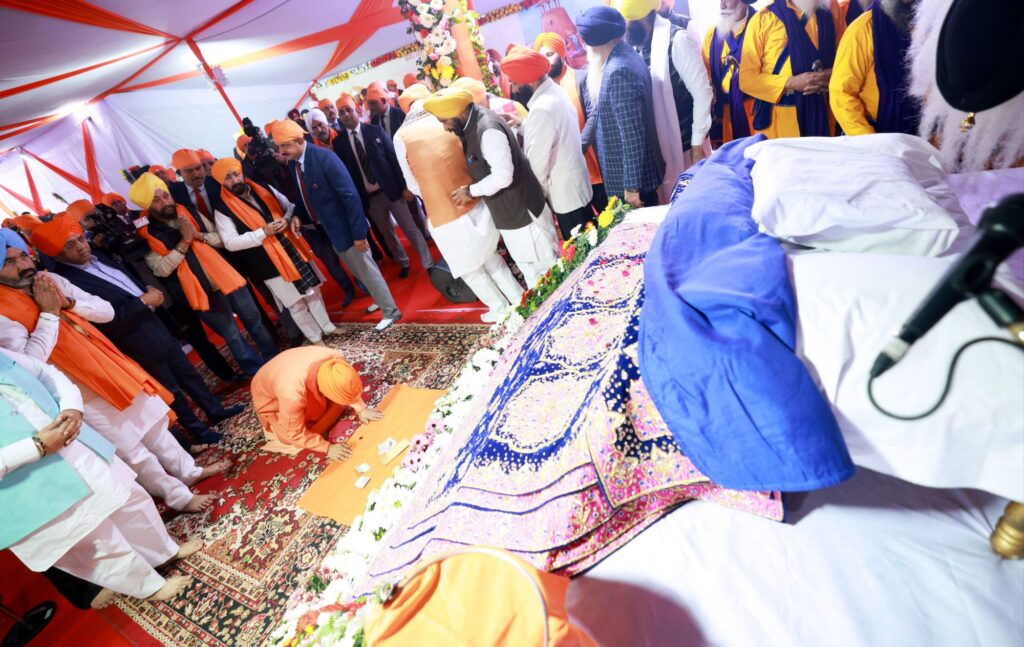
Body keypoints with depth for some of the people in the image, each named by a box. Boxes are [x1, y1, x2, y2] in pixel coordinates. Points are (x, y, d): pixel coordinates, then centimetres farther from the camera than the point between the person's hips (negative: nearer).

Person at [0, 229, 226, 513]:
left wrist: (69, 303, -12)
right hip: (81, 391, -6)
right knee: (129, 448, 6)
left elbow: (107, 311, 5)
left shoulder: (51, 281, 3)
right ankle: (178, 496, 21)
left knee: (153, 424, 18)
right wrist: (49, 313, -20)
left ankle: (188, 470, 37)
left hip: (111, 370, 6)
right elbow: (30, 361, -23)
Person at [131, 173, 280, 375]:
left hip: (226, 278, 4)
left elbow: (220, 238, 10)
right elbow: (161, 269, -14)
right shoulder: (147, 233, -4)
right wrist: (185, 241, -17)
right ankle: (260, 374, 17)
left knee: (254, 320, 11)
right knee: (231, 335, 4)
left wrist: (199, 235, -10)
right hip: (202, 291, -4)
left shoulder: (188, 213, 7)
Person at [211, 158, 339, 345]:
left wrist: (290, 219, -9)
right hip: (269, 263, -4)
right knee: (296, 303, 5)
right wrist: (263, 232, -19)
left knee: (313, 291, 15)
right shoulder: (224, 210, -7)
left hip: (293, 249, 5)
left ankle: (328, 327, 32)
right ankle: (315, 337, 22)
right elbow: (231, 243, -14)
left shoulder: (264, 190, 6)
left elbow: (290, 206, 15)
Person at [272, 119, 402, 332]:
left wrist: (358, 233, -24)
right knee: (358, 269, 21)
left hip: (345, 227, -8)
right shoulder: (292, 164, 2)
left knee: (366, 269, 2)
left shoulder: (324, 158, -21)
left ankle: (391, 311, 17)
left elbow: (350, 196, -24)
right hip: (326, 230, 8)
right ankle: (380, 298, 41)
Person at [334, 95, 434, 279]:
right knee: (387, 233, 14)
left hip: (391, 189, -2)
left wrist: (404, 186, -8)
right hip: (369, 197, 2)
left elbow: (393, 157, -3)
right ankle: (404, 263, 32)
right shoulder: (339, 142, 1)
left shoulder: (375, 130, -1)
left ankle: (429, 264, 11)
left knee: (410, 228, 2)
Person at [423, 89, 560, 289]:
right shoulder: (473, 125, 5)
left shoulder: (488, 130, -26)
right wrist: (472, 190, 4)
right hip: (511, 214, 10)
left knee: (541, 269, 6)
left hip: (522, 212, -10)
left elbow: (503, 176, -30)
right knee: (531, 269, 21)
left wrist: (471, 190, -19)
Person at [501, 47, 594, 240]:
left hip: (565, 193, -9)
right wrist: (523, 124, 5)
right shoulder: (555, 91, 6)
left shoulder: (542, 109, -25)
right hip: (576, 184, 9)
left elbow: (537, 162, -23)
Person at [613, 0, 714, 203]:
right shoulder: (637, 46, 5)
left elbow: (702, 91, -13)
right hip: (656, 145, 6)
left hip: (685, 143, -5)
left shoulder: (677, 40, -12)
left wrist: (697, 143, -14)